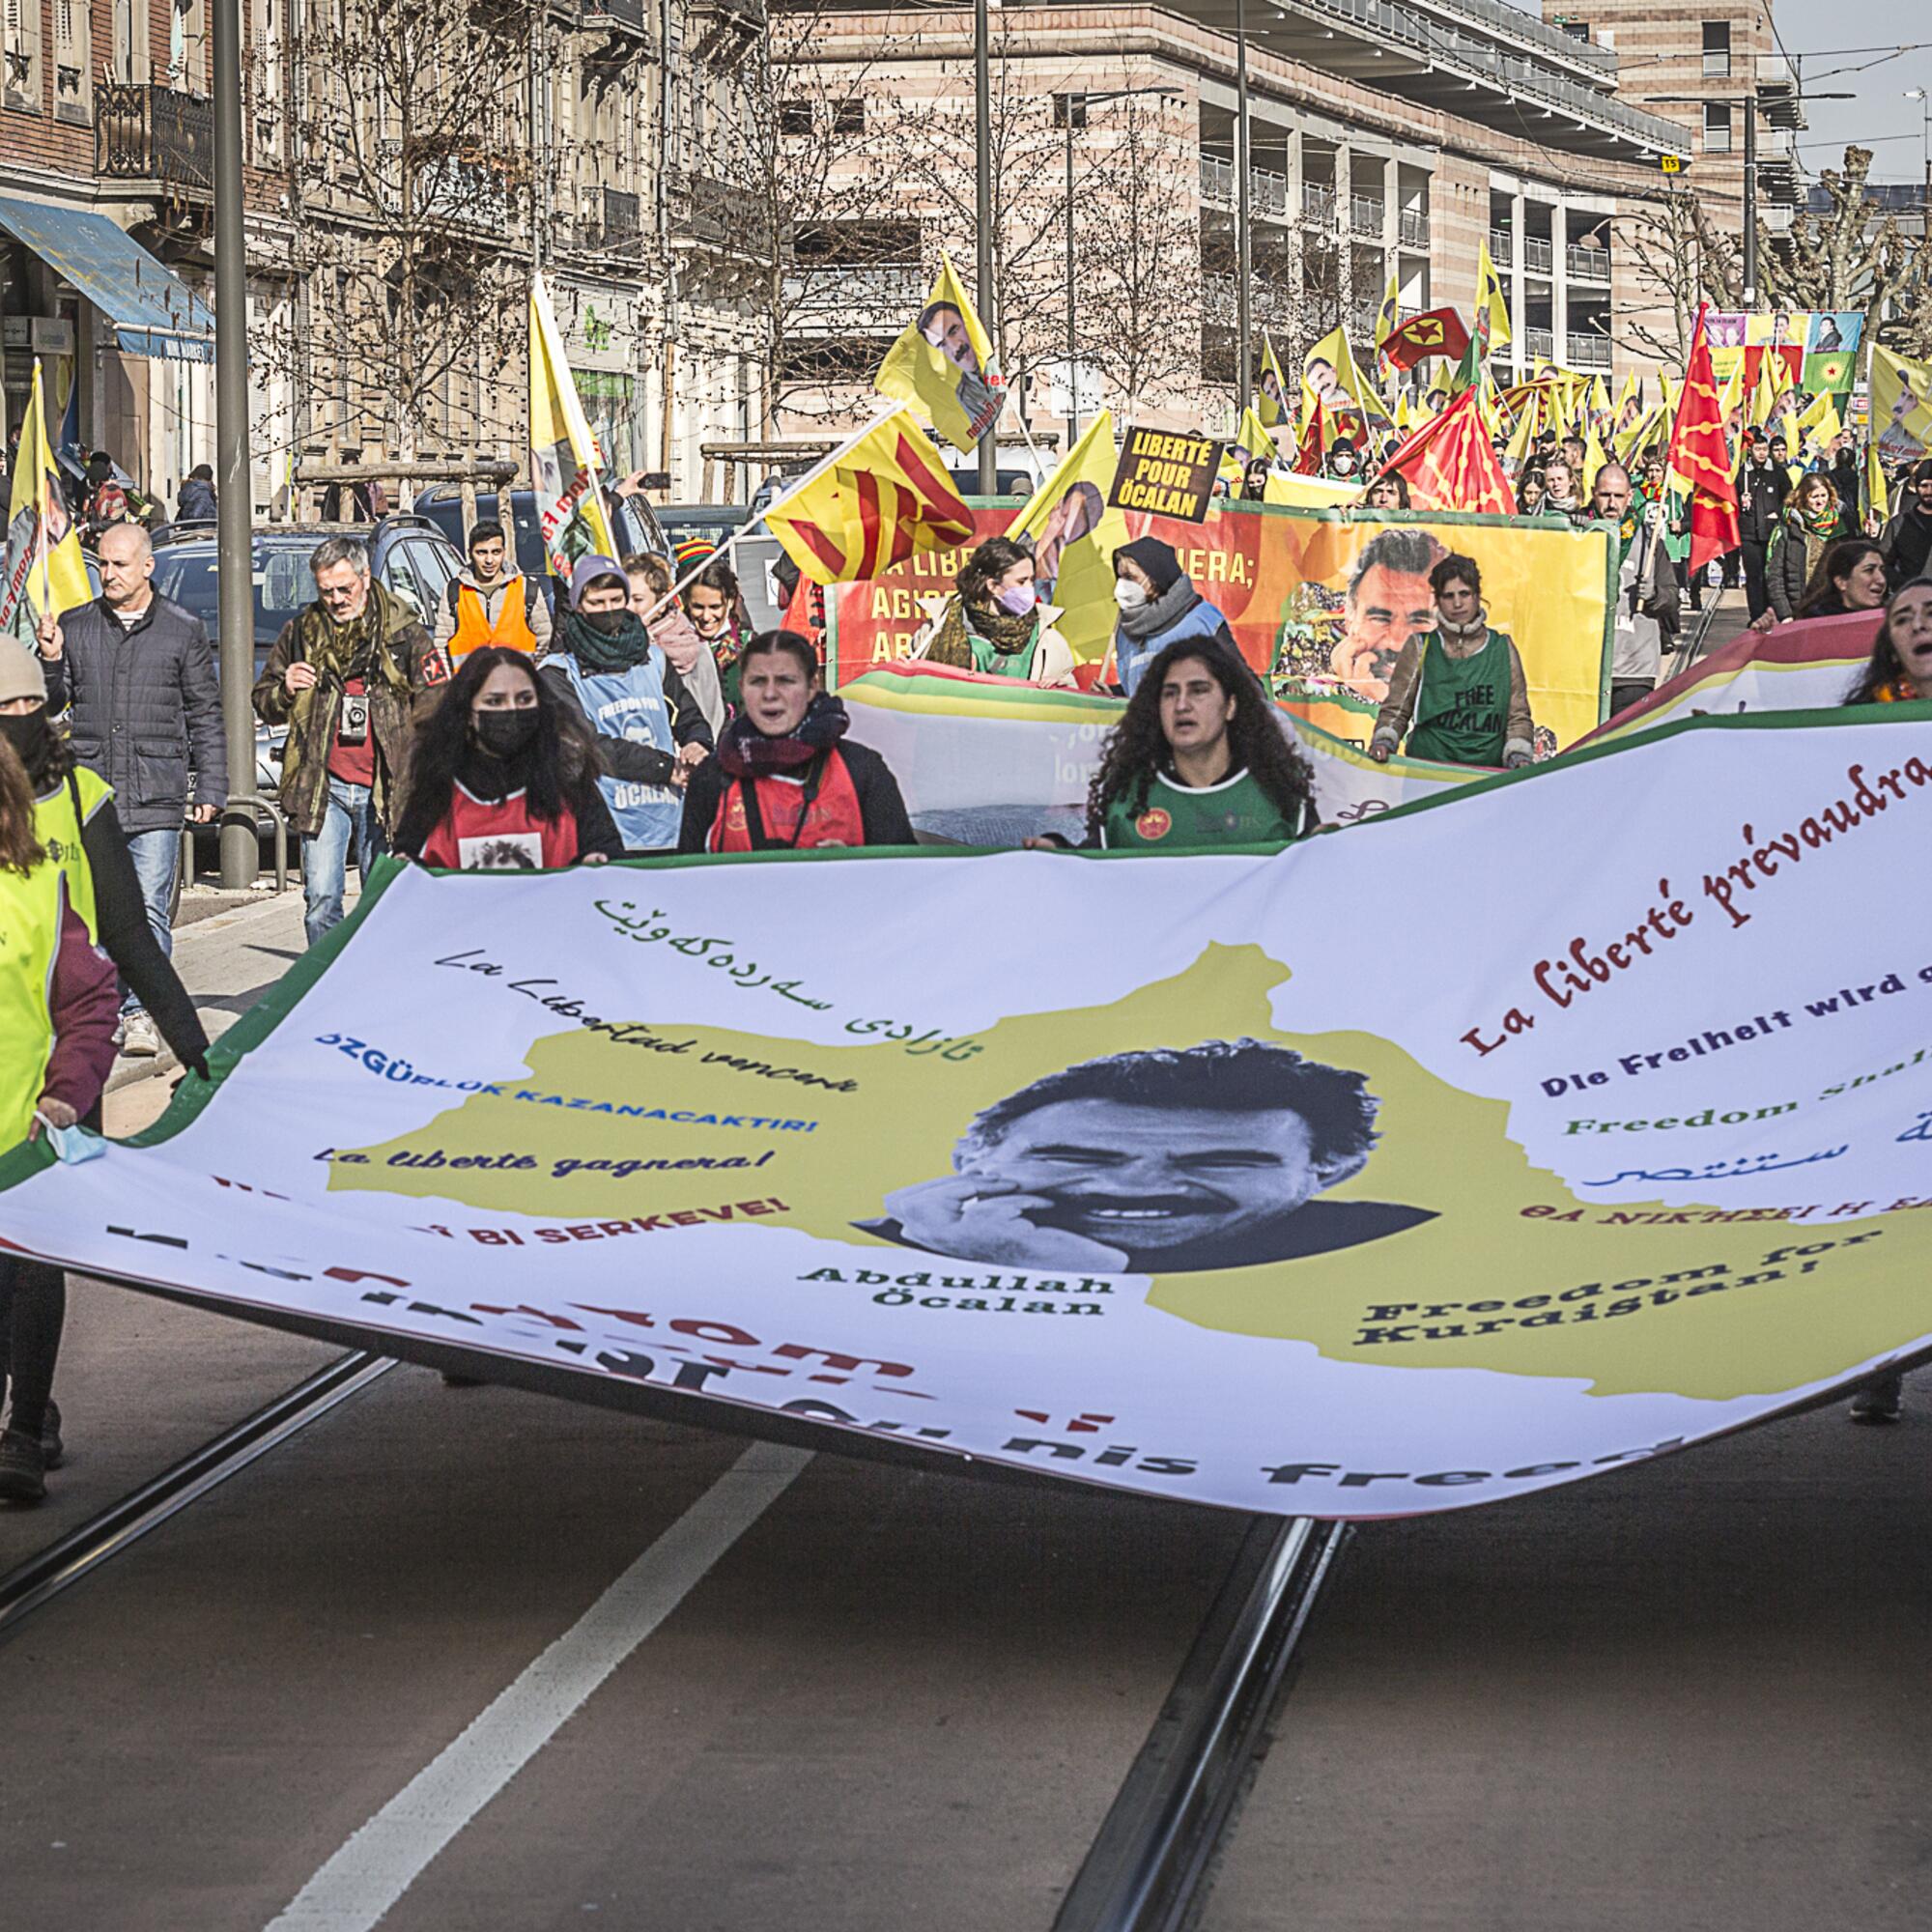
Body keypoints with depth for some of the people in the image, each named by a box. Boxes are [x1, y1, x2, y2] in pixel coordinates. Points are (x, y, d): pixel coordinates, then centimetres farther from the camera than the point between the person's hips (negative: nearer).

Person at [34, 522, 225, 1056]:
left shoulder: (183, 631, 6)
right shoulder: (76, 627, 10)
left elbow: (205, 715, 8)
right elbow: (51, 704, 12)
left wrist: (210, 787, 4)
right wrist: (51, 663, -8)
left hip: (156, 798, -2)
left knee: (148, 913, -5)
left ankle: (141, 1013, 1)